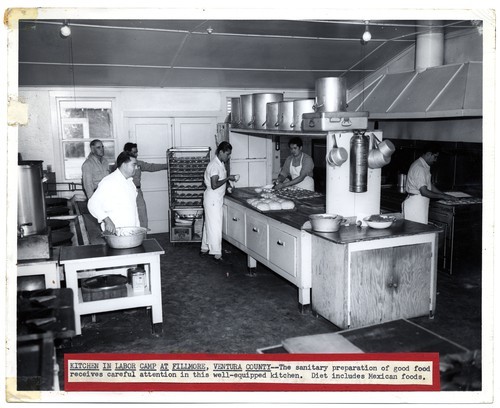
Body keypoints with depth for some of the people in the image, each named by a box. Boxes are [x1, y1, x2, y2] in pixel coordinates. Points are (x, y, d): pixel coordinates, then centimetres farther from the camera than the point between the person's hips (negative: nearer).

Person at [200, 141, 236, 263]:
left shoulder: (220, 163, 10)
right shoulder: (214, 165, -21)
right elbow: (214, 185, -26)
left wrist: (228, 179, 7)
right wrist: (228, 178, -21)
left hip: (216, 198, 10)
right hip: (213, 199, -10)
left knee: (209, 224, 17)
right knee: (215, 226, -5)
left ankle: (205, 249, 28)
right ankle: (217, 254, 0)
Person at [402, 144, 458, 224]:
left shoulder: (425, 167, 14)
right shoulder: (419, 168, -19)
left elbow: (430, 185, 20)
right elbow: (424, 192, -24)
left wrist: (445, 195, 12)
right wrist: (443, 196, -14)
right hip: (416, 205, -10)